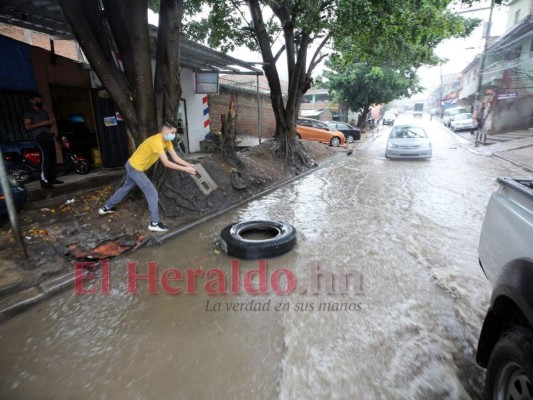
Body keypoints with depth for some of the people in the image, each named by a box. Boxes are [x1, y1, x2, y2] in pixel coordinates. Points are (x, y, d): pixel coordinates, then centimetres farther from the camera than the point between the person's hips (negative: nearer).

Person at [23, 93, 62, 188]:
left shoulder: (44, 111, 24)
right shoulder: (29, 112, 1)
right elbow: (27, 126, -8)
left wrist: (51, 123, 8)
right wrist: (41, 123, -16)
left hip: (49, 137, 8)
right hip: (41, 138, -7)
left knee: (52, 159, 5)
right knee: (45, 159, -16)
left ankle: (52, 178, 12)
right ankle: (44, 181, -16)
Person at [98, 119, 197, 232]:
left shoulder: (167, 141, -2)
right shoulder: (156, 141, -31)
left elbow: (175, 158, -4)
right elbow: (166, 163, -33)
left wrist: (190, 165, -16)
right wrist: (185, 169, -32)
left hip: (133, 166, 10)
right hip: (135, 168, -10)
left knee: (126, 188, 27)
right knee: (152, 193, -9)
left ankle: (106, 207, 46)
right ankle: (154, 223, -3)